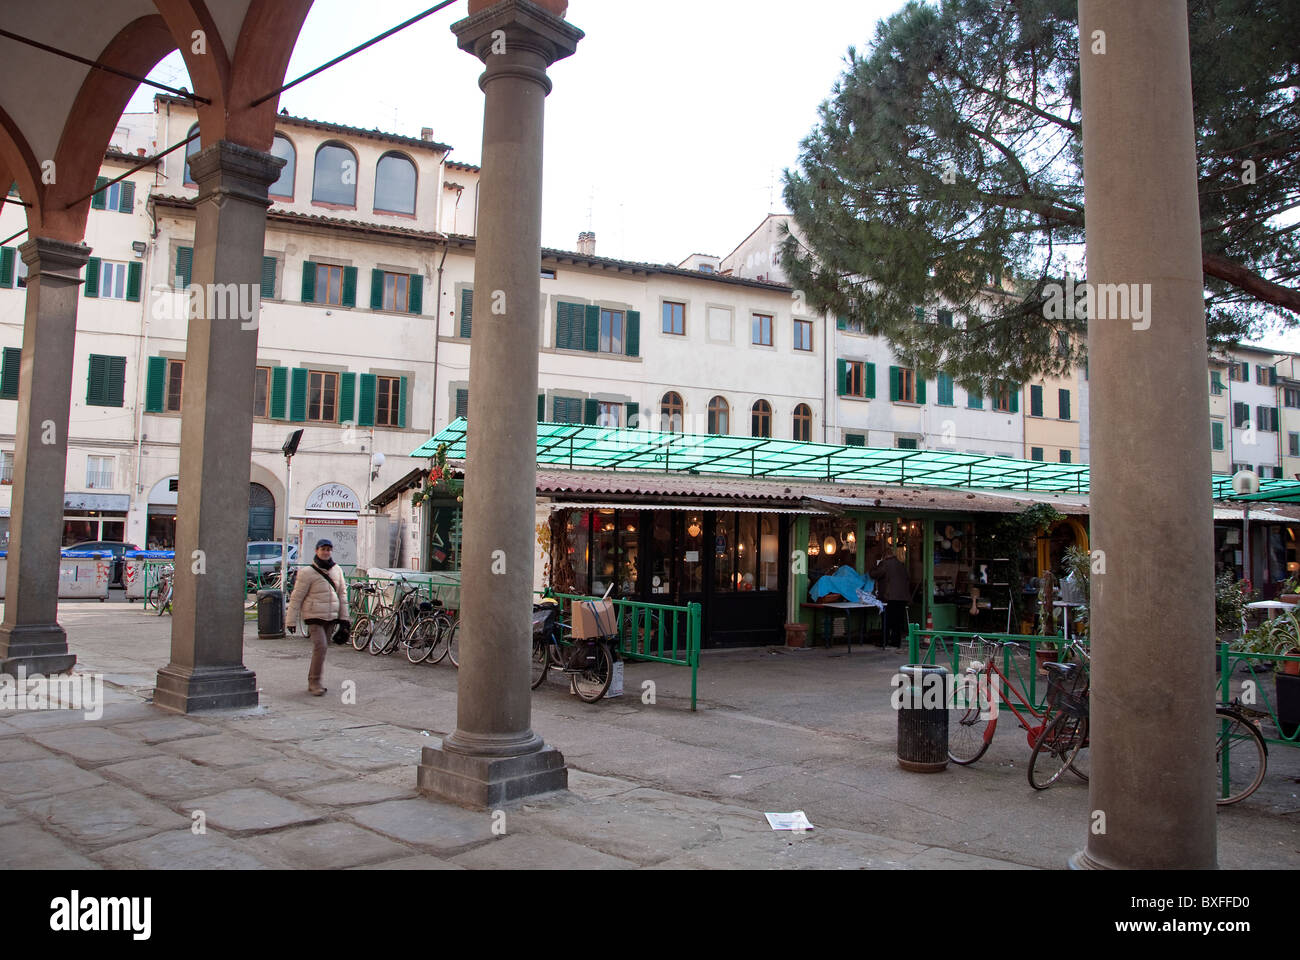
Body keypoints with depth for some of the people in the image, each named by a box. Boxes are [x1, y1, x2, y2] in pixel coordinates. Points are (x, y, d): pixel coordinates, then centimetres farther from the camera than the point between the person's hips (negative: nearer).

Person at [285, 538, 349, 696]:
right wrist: (291, 620, -5)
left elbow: (342, 593, 15)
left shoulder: (337, 570, 8)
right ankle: (314, 682, -7)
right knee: (320, 646, -17)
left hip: (331, 617, 5)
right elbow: (296, 597, -4)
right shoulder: (308, 573, -7)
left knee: (322, 647, 10)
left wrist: (344, 616, 13)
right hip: (314, 616, -5)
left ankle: (313, 682, 20)